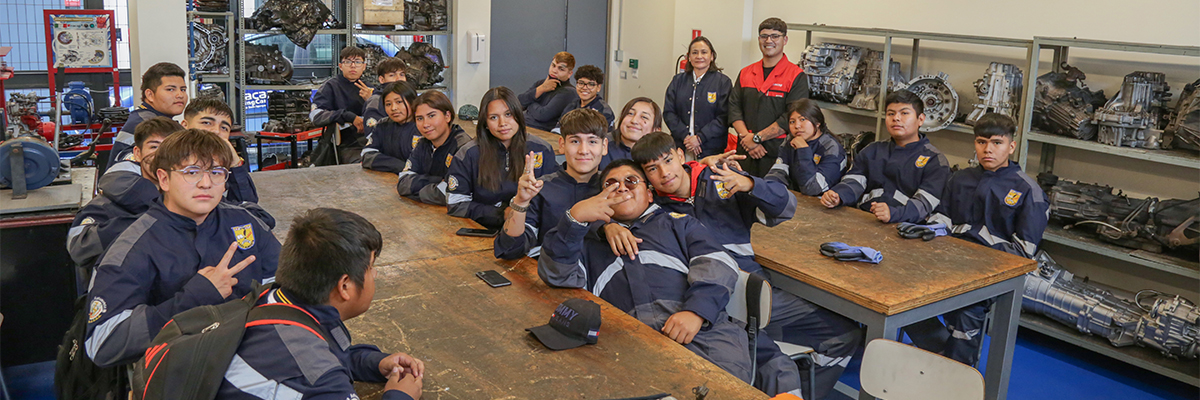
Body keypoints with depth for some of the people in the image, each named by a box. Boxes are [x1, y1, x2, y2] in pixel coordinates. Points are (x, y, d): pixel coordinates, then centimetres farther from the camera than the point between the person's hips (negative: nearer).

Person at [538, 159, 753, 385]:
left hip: (700, 327, 0)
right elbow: (558, 276, 9)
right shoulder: (591, 239, 27)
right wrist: (574, 218, -4)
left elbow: (716, 265, 11)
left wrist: (695, 311, -9)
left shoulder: (678, 223, 27)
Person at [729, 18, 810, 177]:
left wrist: (757, 137, -13)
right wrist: (748, 139, -9)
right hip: (745, 152, 4)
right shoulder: (745, 73, 13)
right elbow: (734, 108, 6)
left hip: (777, 153, -4)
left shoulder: (797, 76, -2)